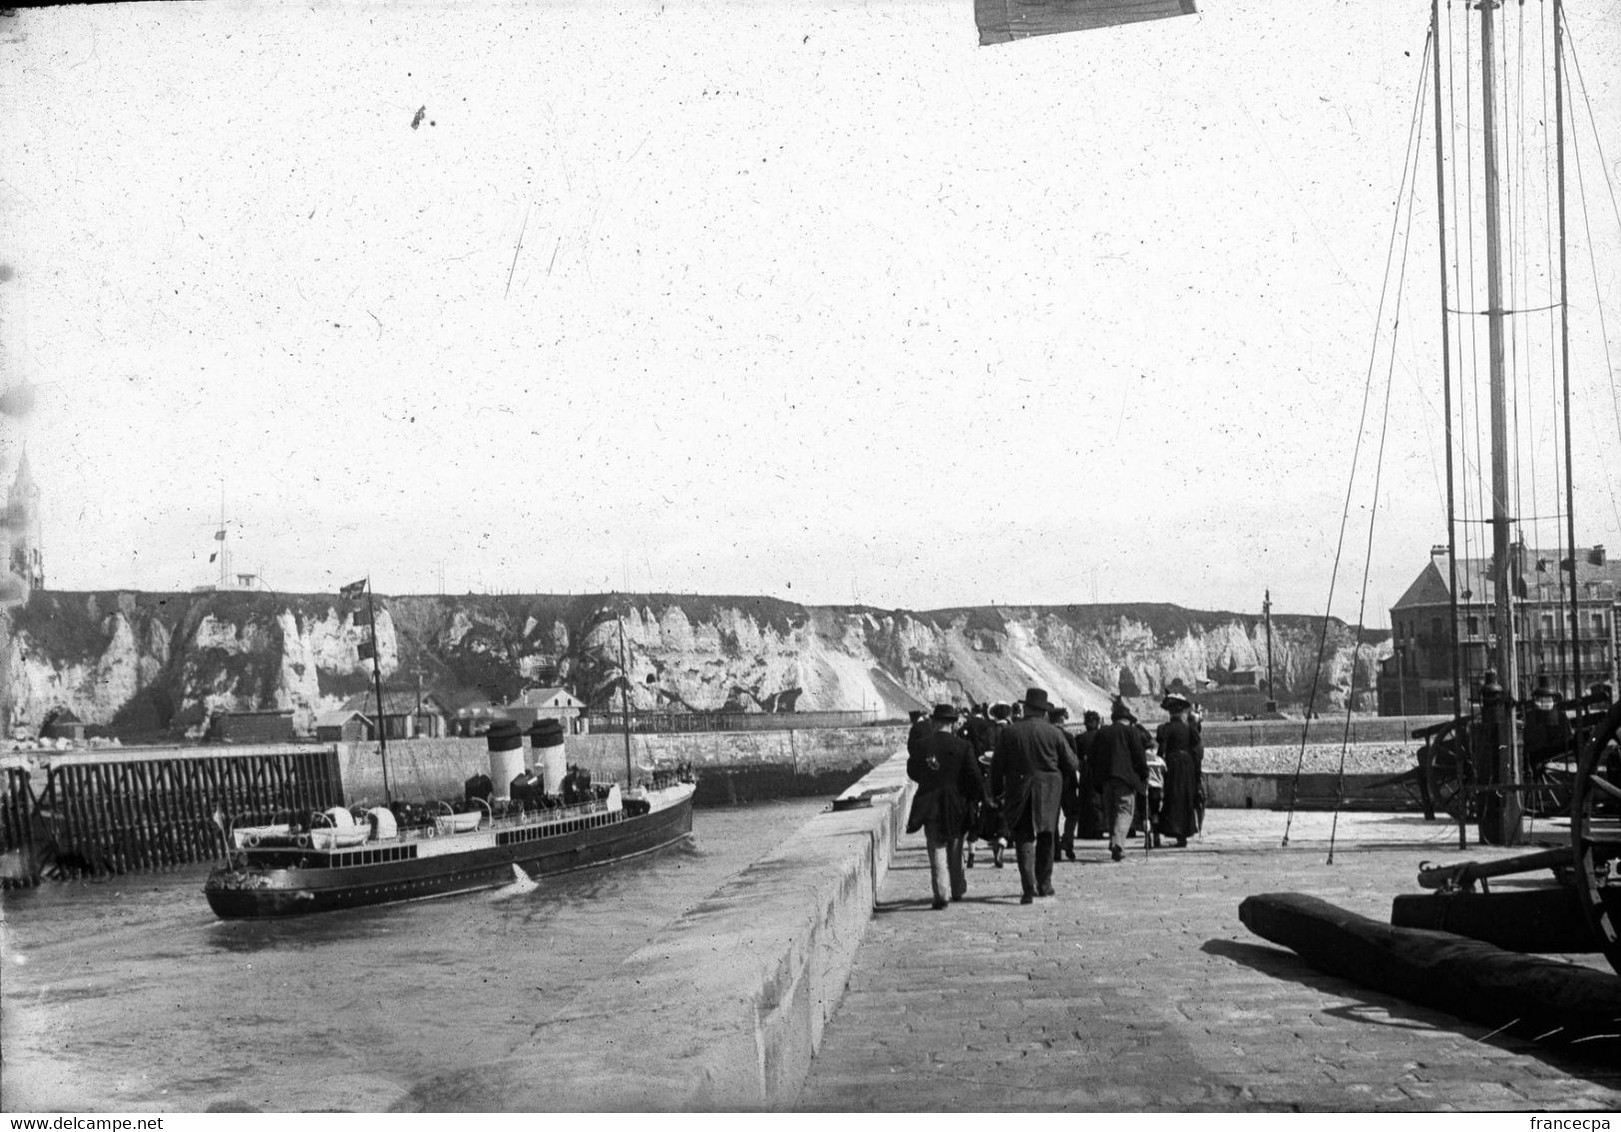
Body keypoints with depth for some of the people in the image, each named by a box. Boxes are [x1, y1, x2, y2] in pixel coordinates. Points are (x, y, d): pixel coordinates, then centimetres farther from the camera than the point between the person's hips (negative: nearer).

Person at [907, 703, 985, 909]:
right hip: (956, 805, 0)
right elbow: (974, 777, -9)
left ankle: (940, 894, -8)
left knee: (936, 849, 4)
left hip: (929, 805, 0)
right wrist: (978, 798, 6)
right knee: (955, 848, 18)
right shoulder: (963, 746, -9)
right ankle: (958, 889, 29)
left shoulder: (921, 745, -5)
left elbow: (912, 772, 6)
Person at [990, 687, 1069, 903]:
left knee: (1023, 838, 1)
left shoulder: (1008, 732, -3)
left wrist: (996, 791, 10)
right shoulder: (1054, 733, -3)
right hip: (1048, 789, 1)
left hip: (1018, 790, -1)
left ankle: (1028, 888, -12)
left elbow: (997, 766, 0)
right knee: (1046, 836, 17)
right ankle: (1044, 883, 24)